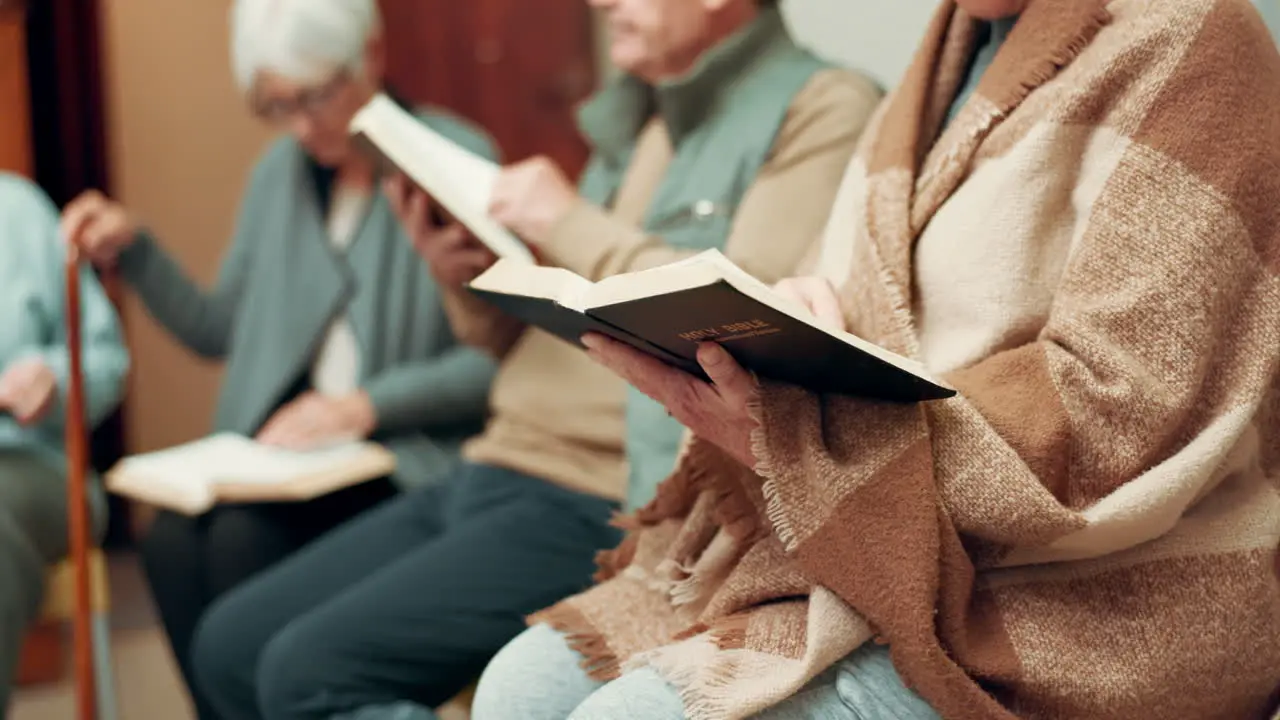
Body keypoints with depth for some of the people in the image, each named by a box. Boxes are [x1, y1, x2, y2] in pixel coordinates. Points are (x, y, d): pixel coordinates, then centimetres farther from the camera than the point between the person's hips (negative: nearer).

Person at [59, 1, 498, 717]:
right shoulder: (280, 170, 16)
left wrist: (367, 405, -15)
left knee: (244, 538, -29)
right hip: (284, 447, 5)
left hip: (410, 459, -5)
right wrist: (132, 252, 7)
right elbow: (220, 329, 20)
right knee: (171, 541, -24)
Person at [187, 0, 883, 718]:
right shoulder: (634, 119, 18)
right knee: (233, 645, 6)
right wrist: (469, 282, 3)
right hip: (498, 477, 9)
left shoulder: (823, 109, -7)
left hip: (611, 513, -9)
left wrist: (577, 227, -14)